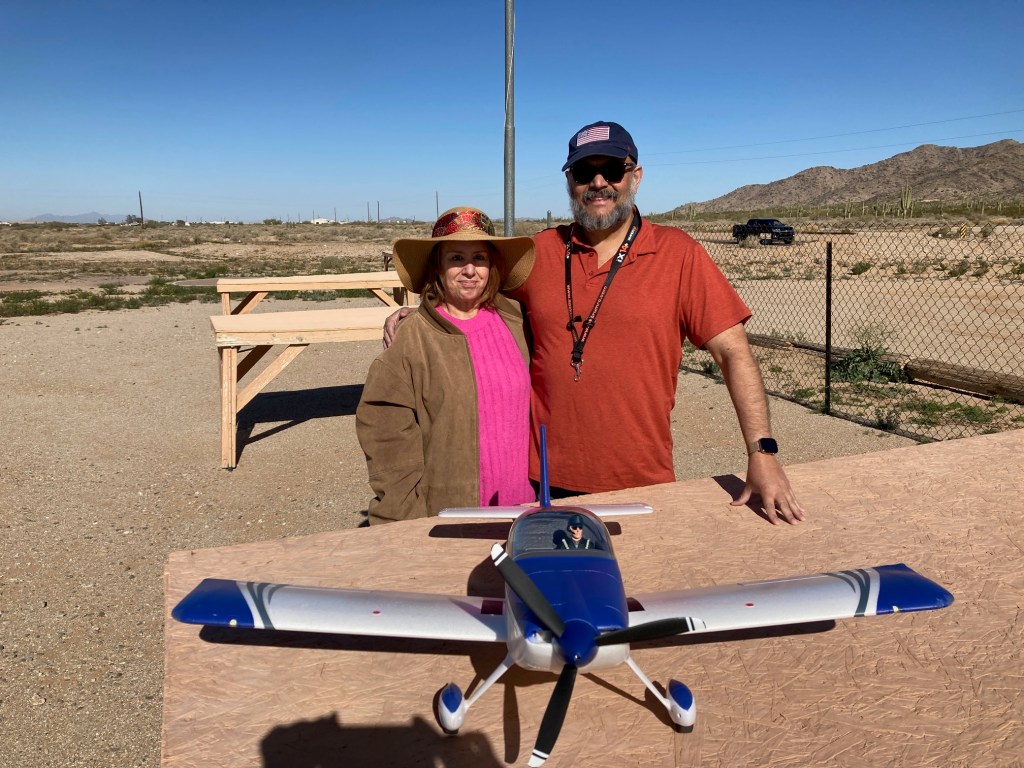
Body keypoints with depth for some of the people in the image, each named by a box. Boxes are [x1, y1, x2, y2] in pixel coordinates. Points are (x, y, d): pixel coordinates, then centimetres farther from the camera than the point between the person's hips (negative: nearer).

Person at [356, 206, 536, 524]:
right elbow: (388, 436, -11)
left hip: (519, 506, 4)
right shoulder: (410, 339, -10)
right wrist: (408, 526, -12)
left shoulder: (514, 321, 4)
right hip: (447, 515, -4)